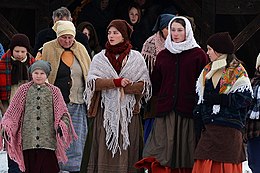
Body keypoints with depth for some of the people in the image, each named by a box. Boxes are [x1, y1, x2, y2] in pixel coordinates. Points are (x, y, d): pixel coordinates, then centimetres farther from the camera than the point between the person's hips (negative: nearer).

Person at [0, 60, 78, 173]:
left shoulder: (54, 91, 9)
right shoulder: (23, 90, 10)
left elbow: (62, 112, 8)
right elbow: (13, 111, 10)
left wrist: (61, 125, -11)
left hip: (48, 139, -1)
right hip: (29, 137, 1)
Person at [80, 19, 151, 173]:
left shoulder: (136, 58, 8)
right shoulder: (99, 58, 11)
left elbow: (144, 85, -1)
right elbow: (92, 82, -4)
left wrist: (123, 88, -11)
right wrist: (116, 82, -14)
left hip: (129, 113, -1)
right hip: (105, 113, 1)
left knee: (126, 154, -5)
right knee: (104, 153, -6)